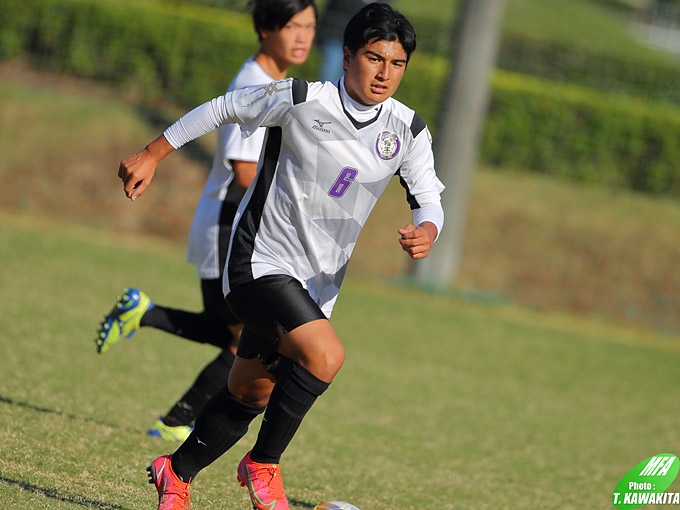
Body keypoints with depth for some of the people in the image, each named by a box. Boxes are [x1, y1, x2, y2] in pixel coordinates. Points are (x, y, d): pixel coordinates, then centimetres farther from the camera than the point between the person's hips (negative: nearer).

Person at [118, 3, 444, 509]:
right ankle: (264, 464, -9)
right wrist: (152, 155, 4)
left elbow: (429, 199, 1)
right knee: (326, 354, -28)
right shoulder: (301, 99, -16)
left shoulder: (408, 131, -4)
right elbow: (222, 108, -2)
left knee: (250, 394, 16)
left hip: (317, 284, 6)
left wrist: (425, 231, -23)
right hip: (260, 263, -6)